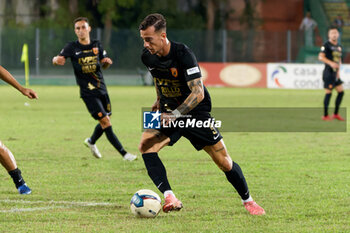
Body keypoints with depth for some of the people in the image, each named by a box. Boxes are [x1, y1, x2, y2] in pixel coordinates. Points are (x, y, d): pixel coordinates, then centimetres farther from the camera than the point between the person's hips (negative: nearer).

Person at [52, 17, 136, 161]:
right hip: (88, 93, -5)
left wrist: (107, 62, -10)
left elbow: (104, 65, 14)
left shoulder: (97, 46, 7)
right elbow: (58, 59, -11)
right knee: (105, 122, -12)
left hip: (101, 89, 5)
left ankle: (91, 141, 42)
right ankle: (123, 153, -9)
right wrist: (57, 59, -35)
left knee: (106, 121, 12)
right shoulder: (72, 47, -4)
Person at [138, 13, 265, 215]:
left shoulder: (183, 54, -27)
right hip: (168, 111, 4)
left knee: (224, 162, -1)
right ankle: (170, 198, -31)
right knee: (146, 145, -24)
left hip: (195, 112, -4)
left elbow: (198, 93, -31)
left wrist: (175, 114, -39)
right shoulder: (148, 56, -9)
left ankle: (248, 200, 24)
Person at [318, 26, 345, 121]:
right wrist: (331, 63, -27)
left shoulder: (339, 47, 16)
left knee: (341, 91, 7)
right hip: (328, 72, -8)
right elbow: (321, 57, -17)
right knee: (328, 93, -7)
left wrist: (338, 71, 13)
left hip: (335, 73, 8)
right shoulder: (326, 45, -8)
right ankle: (325, 115, 1)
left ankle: (336, 114, 17)